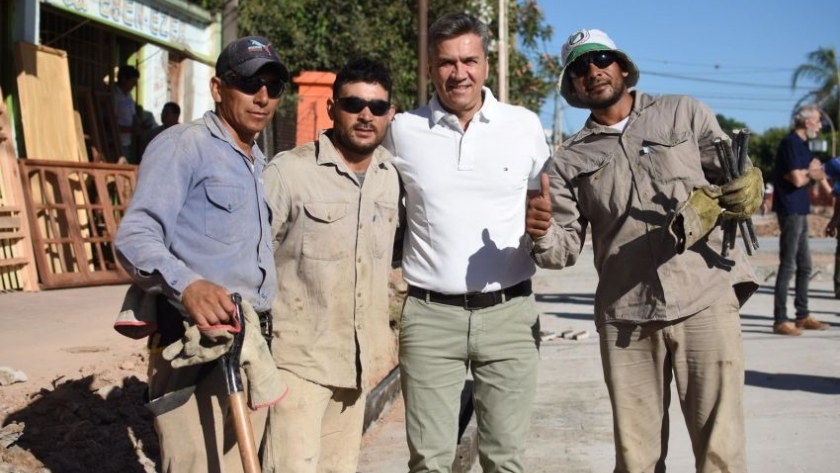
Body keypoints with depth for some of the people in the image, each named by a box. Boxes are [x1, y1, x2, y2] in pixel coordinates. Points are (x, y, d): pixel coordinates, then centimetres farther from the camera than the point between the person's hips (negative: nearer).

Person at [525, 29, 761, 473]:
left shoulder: (685, 114, 9)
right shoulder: (570, 160, 11)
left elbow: (741, 180, 9)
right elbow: (565, 248, 3)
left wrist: (717, 202, -13)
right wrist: (542, 235, -20)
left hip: (705, 301, -1)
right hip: (625, 318, 2)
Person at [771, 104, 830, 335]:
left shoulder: (803, 145, 17)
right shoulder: (790, 143, -13)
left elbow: (817, 172, 14)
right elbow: (797, 179, -19)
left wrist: (808, 173, -8)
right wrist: (811, 174, 1)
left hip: (800, 211, 10)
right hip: (790, 211, -10)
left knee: (804, 266, 13)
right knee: (788, 266, -8)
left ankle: (803, 316, 21)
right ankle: (780, 320, -5)